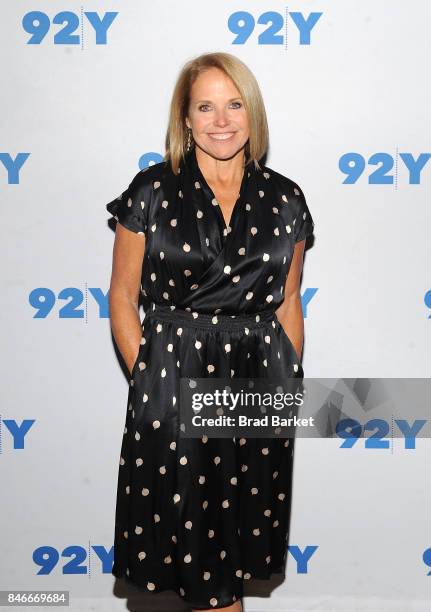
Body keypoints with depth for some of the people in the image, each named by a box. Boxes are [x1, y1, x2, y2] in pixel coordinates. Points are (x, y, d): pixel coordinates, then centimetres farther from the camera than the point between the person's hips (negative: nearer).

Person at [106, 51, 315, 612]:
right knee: (183, 535, 5)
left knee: (238, 533, 12)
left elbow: (288, 302, 10)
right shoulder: (151, 191, -2)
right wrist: (146, 377, -6)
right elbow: (123, 294, 1)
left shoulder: (285, 199, 4)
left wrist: (289, 383, 6)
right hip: (171, 382, -2)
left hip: (258, 381, 2)